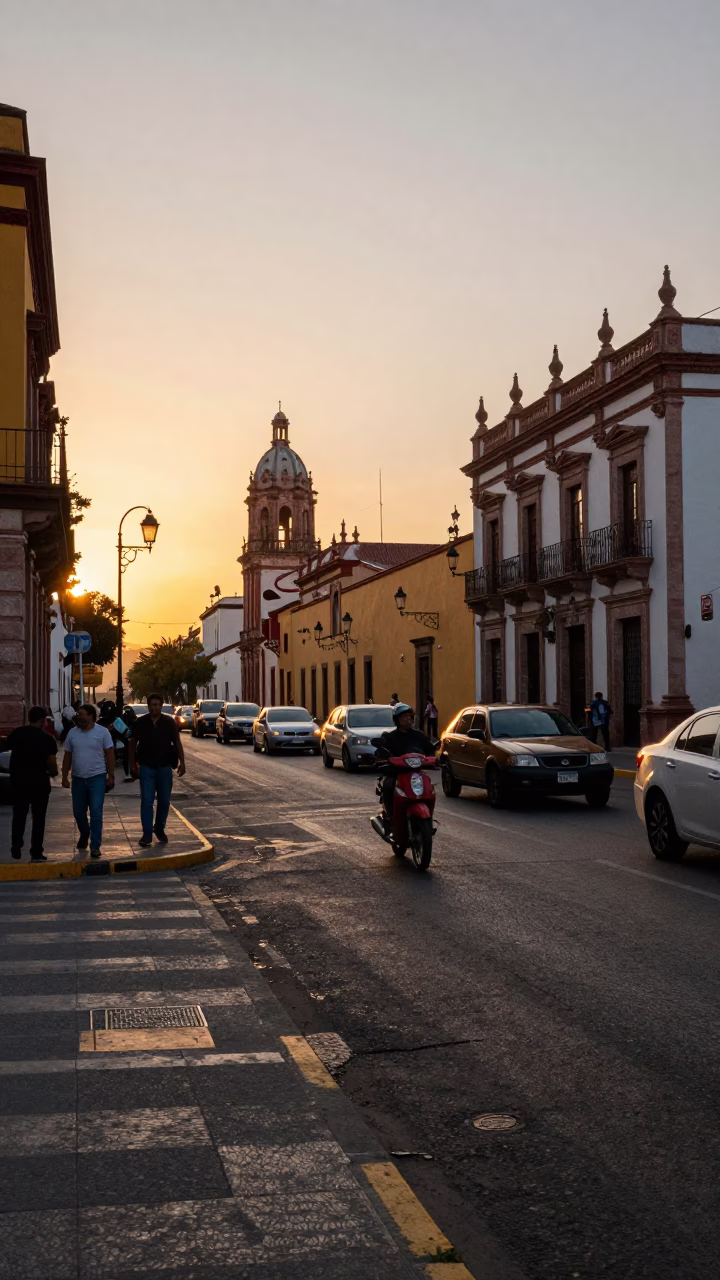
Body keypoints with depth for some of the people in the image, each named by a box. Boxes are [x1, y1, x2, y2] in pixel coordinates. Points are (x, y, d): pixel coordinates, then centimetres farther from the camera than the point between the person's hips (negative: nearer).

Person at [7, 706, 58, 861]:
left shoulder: (16, 734, 1)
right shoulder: (47, 739, -9)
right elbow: (52, 764, -9)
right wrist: (53, 773, 11)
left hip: (18, 779, 3)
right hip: (39, 780, -3)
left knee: (19, 814, 17)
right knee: (38, 817, 6)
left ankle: (16, 845, 6)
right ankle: (36, 853, 6)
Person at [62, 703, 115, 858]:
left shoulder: (102, 732, -5)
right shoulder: (72, 733, 4)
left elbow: (109, 754, -3)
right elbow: (67, 756, 10)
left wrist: (111, 775, -6)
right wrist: (65, 777, 6)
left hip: (97, 777, -4)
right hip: (78, 778, 4)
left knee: (96, 812, -8)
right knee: (78, 812, 12)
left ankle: (95, 846, -4)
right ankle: (84, 835, 39)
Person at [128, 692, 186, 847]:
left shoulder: (169, 722, -2)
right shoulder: (140, 723, -3)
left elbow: (177, 743, 3)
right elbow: (132, 744, 5)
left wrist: (181, 762, -3)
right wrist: (133, 765, 2)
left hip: (164, 767, 1)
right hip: (146, 767, -1)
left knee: (164, 801, 8)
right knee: (146, 801, -6)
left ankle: (160, 829, 25)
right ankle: (147, 834, -3)